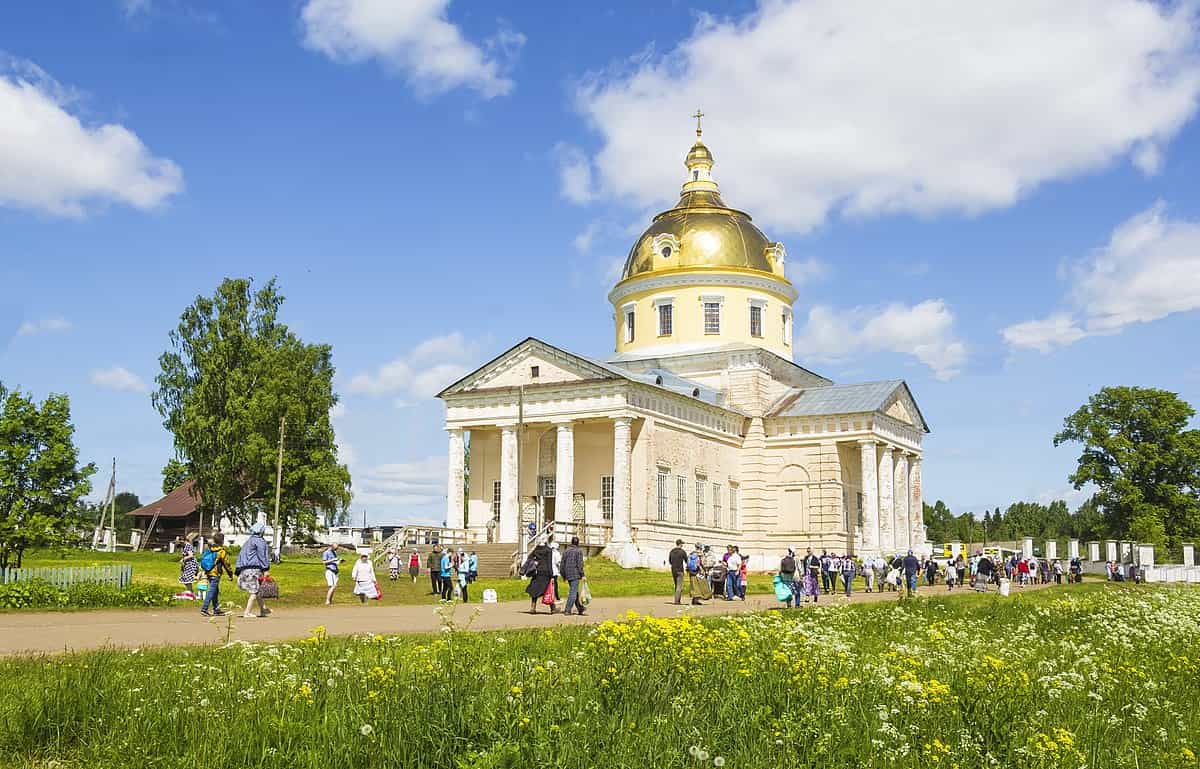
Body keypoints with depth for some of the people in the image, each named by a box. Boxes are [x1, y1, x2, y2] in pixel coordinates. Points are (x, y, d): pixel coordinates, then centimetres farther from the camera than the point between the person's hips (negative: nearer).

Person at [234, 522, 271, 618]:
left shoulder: (247, 542, 21)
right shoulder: (260, 541, -5)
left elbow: (240, 556, 21)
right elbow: (262, 555, -11)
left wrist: (238, 571, 21)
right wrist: (265, 569, -10)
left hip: (244, 570, 9)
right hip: (254, 568, -9)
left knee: (259, 590, 16)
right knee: (254, 592, -6)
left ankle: (262, 610, 19)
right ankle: (247, 613, -10)